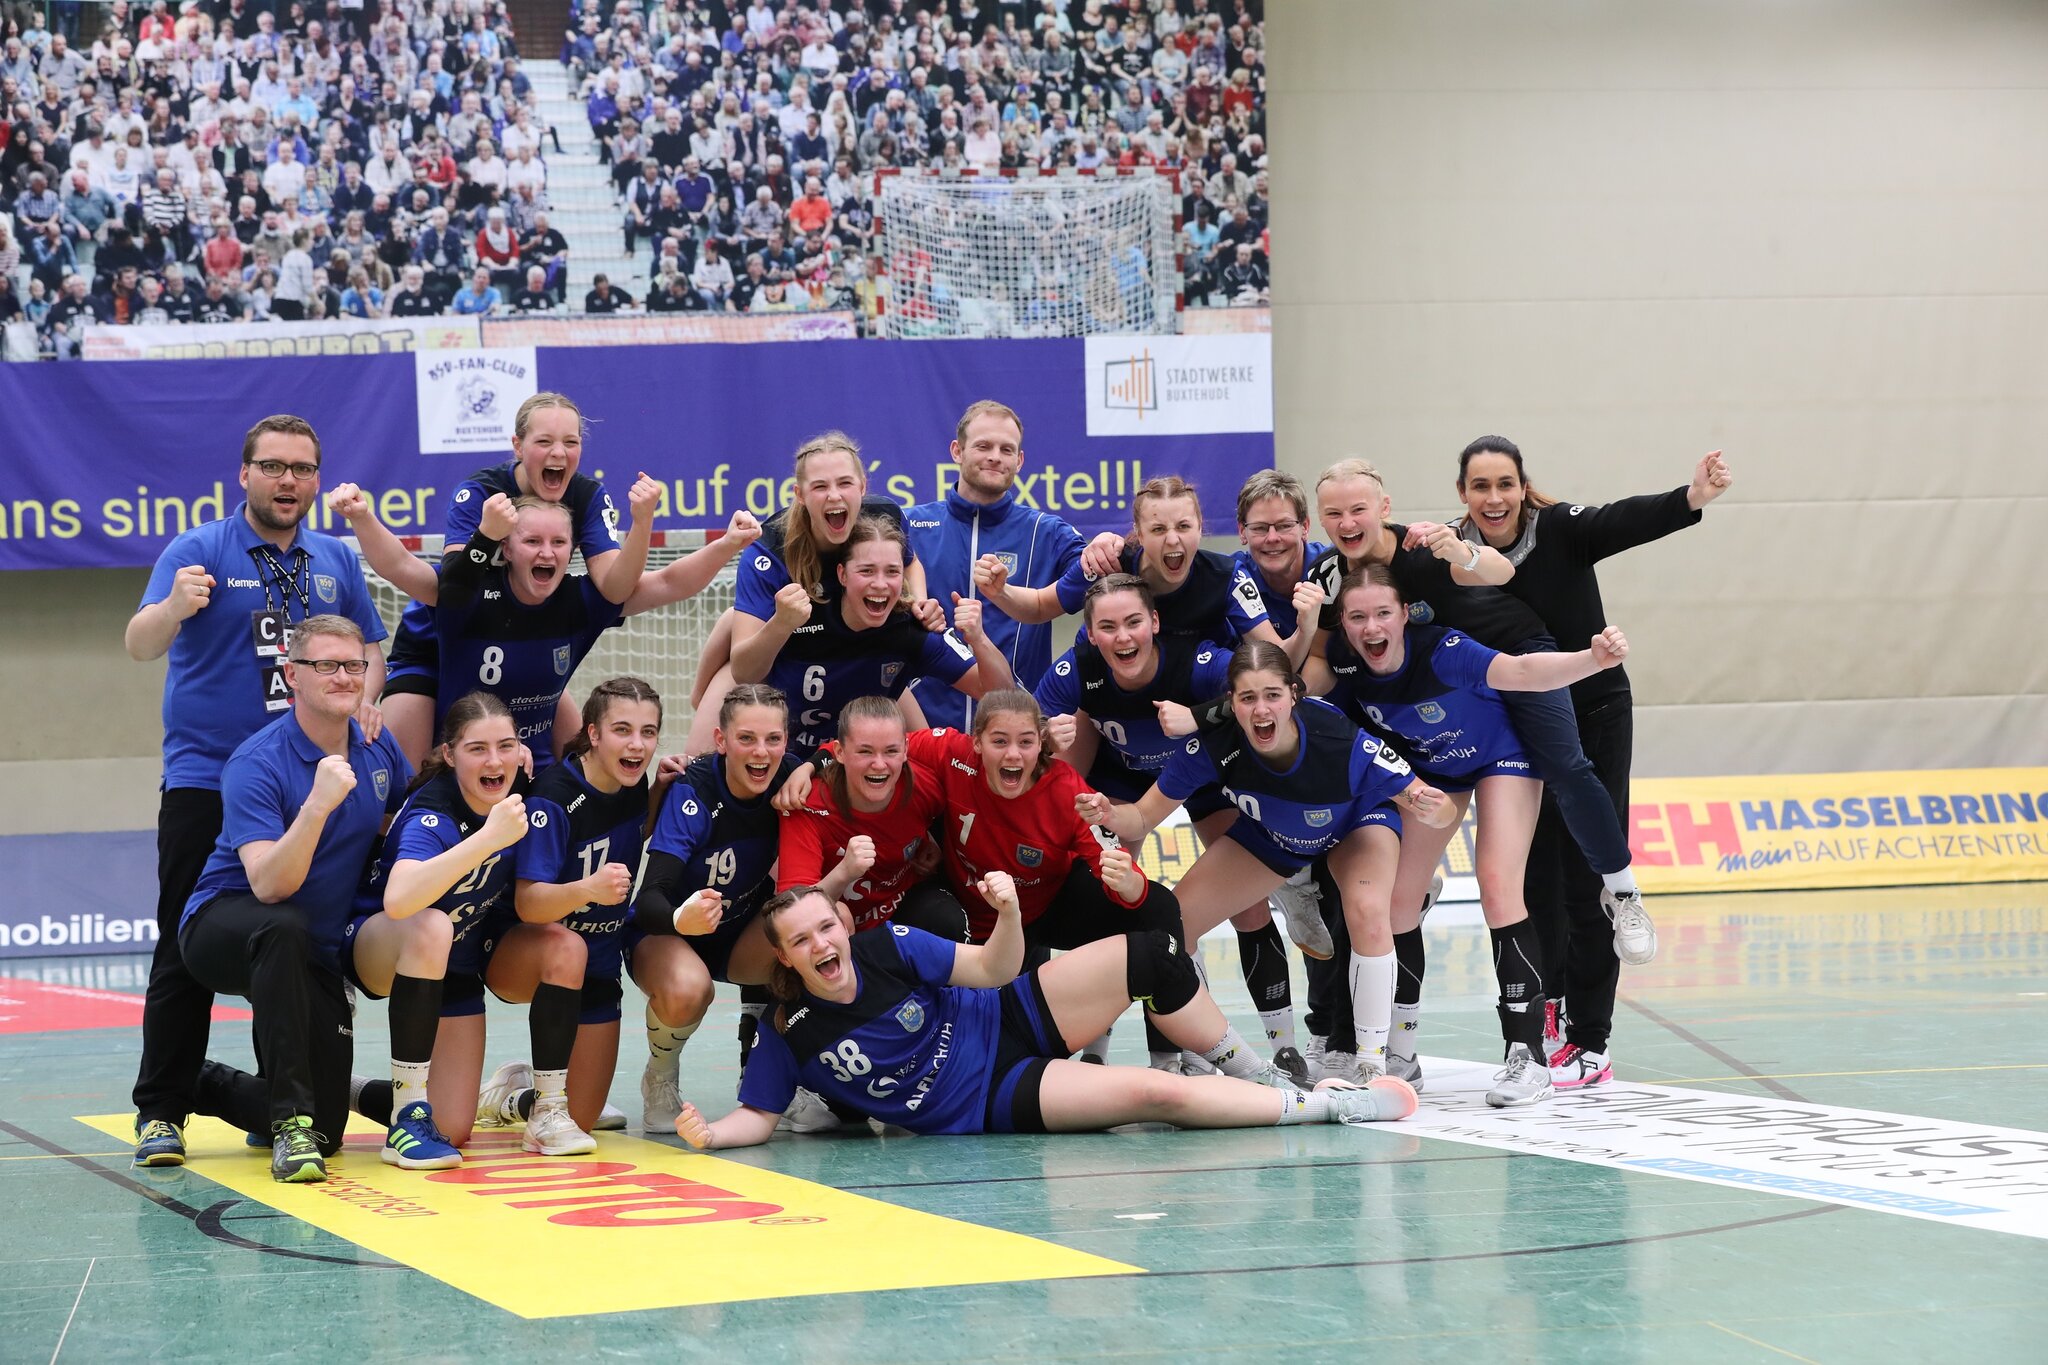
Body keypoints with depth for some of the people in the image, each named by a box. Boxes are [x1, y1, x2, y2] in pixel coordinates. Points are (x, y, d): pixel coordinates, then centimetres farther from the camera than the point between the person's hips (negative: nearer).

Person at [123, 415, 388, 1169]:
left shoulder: (336, 562, 9)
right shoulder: (197, 551, -5)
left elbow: (369, 648, 20)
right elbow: (138, 646, -18)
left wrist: (365, 700, -1)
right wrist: (173, 607, -40)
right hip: (205, 781, -4)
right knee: (187, 952, -4)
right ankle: (160, 1113, 0)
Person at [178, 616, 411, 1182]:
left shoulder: (378, 749, -2)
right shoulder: (256, 764, -22)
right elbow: (269, 886, -32)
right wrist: (318, 803, -46)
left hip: (316, 954, 6)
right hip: (225, 923, -6)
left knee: (327, 1129, 2)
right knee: (284, 927, -42)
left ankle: (199, 1086, 32)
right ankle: (289, 1124, -36)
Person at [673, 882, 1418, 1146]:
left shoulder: (887, 948, -11)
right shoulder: (791, 1037, -15)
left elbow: (995, 970, -7)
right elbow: (759, 1115, -8)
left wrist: (1008, 912, -28)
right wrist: (711, 1133, -30)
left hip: (1010, 1021, 3)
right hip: (990, 1102, -3)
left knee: (1148, 956, -14)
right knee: (1156, 1093, -22)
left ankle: (1258, 1077, 8)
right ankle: (1325, 1107, -6)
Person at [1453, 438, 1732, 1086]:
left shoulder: (1560, 530, -16)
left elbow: (1627, 521, -33)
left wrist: (1691, 498, -52)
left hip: (1595, 719, -3)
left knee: (1587, 885, -3)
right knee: (1534, 885, 5)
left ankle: (1589, 1044, 3)